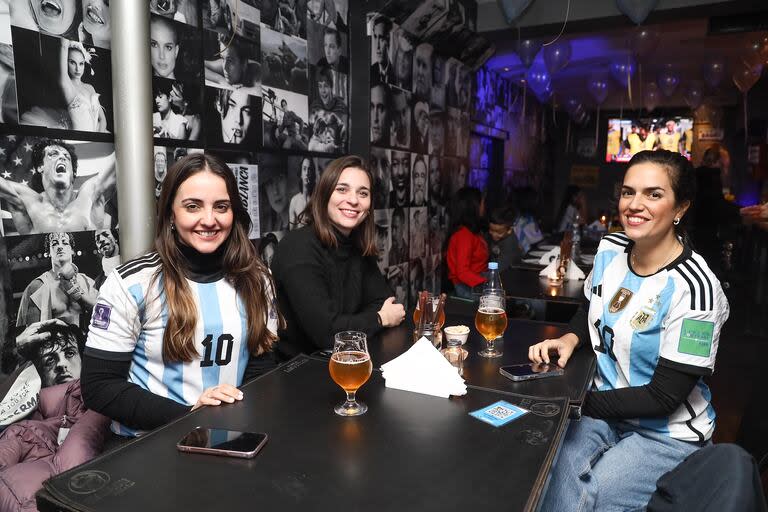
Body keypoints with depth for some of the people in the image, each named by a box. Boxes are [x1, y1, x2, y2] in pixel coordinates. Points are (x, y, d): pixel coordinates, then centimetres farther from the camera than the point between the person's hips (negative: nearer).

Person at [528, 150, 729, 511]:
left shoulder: (692, 287, -23)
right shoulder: (610, 249, -4)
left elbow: (663, 397, -19)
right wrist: (569, 339, -7)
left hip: (667, 433, -4)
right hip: (602, 412, 4)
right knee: (547, 481, -20)